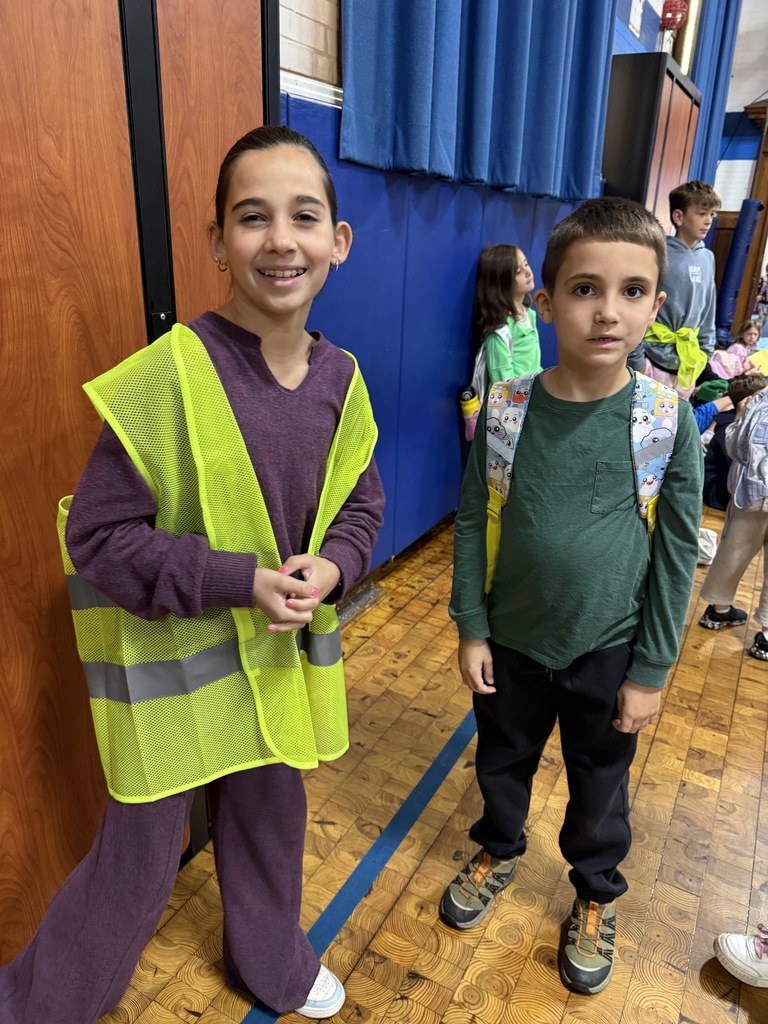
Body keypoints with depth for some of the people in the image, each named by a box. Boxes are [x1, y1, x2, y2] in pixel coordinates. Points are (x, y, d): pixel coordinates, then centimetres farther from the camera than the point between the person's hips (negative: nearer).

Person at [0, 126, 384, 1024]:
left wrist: (329, 567, -13)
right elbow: (98, 539, -17)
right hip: (169, 656, -4)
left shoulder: (339, 380, -5)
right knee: (139, 863, 11)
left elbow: (360, 506, 7)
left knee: (271, 818, 25)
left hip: (282, 648, 5)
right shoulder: (166, 377, -22)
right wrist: (241, 580, -24)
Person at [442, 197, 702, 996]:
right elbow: (472, 518, -5)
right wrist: (470, 627, -4)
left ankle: (597, 895, 50)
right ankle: (499, 851, 55)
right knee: (501, 764, 23)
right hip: (511, 641, 1)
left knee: (599, 791, 20)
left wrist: (652, 669, -5)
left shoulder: (667, 416, -14)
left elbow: (678, 550, -8)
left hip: (609, 652, -1)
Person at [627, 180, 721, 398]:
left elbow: (708, 309, 15)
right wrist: (636, 360, -15)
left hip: (688, 364, 6)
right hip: (653, 361, -6)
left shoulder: (707, 259, 7)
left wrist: (706, 351, 12)